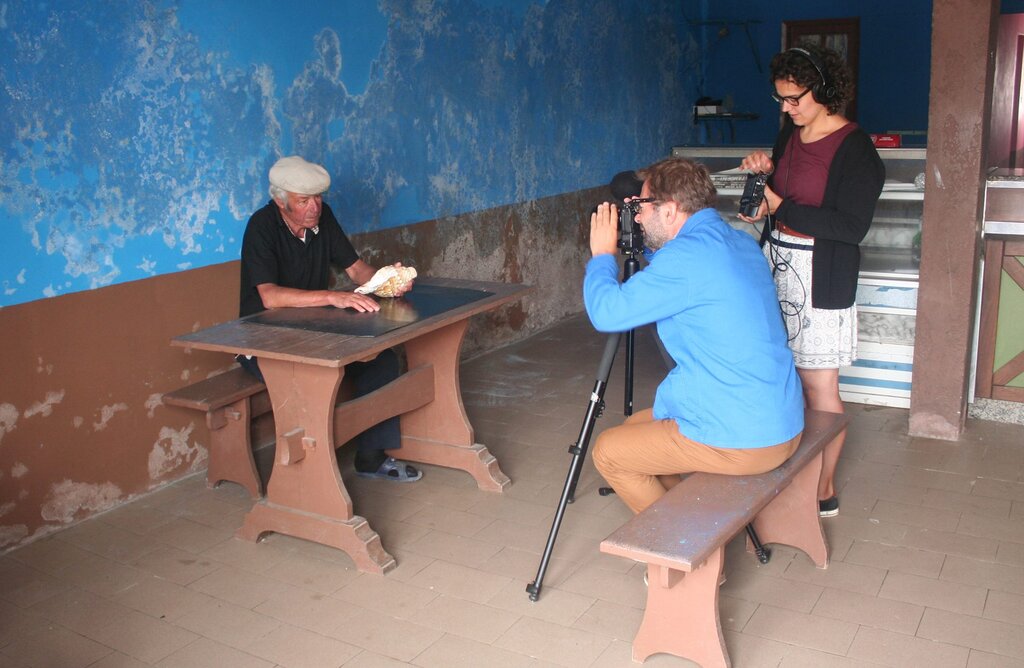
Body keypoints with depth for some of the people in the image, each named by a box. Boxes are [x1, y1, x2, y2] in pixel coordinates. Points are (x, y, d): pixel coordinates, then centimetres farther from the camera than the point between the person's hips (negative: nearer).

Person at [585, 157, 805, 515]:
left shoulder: (687, 255, -21)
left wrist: (602, 254, -2)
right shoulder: (742, 243, 8)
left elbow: (607, 312, -18)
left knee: (608, 451, 6)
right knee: (635, 424, 23)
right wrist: (650, 247, 17)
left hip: (742, 442, -9)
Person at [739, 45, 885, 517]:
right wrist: (764, 170, -2)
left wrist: (780, 207, -20)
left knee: (819, 386, -1)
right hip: (777, 265, 7)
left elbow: (852, 227, -18)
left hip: (821, 278, -7)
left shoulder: (856, 149, -12)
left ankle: (825, 491, 12)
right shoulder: (789, 133, 10)